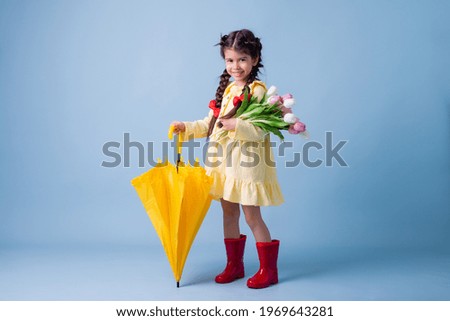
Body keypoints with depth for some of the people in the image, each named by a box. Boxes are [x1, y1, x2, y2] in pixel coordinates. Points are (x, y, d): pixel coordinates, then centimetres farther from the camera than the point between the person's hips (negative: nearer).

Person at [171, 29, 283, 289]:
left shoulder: (258, 90, -10)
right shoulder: (227, 88, 13)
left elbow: (261, 130, -18)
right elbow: (211, 123, 17)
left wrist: (237, 125, -32)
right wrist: (187, 127, 6)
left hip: (247, 163, -7)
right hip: (223, 161, 8)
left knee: (252, 216, -1)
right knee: (229, 212, 13)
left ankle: (269, 269, 14)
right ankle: (234, 265, 27)